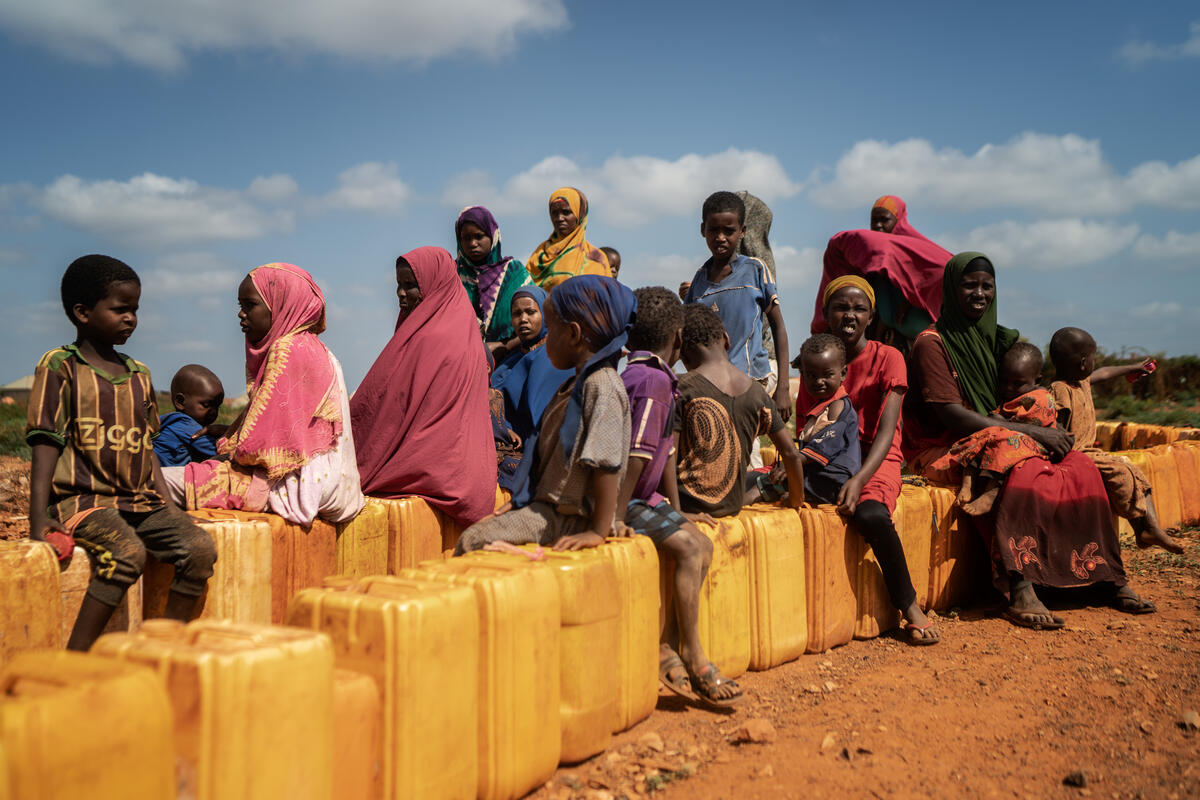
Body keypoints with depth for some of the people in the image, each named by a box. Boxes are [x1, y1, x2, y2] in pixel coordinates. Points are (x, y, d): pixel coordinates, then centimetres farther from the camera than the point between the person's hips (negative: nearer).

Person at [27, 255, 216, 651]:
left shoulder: (139, 375, 17)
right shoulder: (59, 366, 0)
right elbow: (46, 444, -6)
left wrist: (168, 505, 11)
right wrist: (38, 515, -15)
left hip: (141, 499, 6)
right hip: (82, 498, -6)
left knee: (200, 547, -17)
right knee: (127, 552, -33)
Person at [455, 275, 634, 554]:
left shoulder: (602, 386, -17)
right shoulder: (575, 385, 16)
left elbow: (606, 463, -23)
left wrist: (598, 532, -25)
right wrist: (521, 500, 21)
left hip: (573, 517, -10)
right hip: (549, 504, 10)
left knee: (474, 540, -20)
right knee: (473, 536, 4)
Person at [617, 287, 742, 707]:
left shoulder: (644, 375, 14)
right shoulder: (653, 380, -18)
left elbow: (666, 450, 16)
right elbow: (637, 456, -23)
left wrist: (677, 512, 17)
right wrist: (614, 520, -24)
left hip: (643, 496, 10)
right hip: (621, 498, -10)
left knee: (700, 544, 4)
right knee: (689, 548, -19)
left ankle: (665, 648, 2)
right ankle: (692, 656, -7)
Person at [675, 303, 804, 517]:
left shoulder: (684, 389, -9)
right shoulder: (757, 392, 4)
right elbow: (791, 453, 8)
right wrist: (796, 500, 20)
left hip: (689, 505, -5)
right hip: (733, 506, 5)